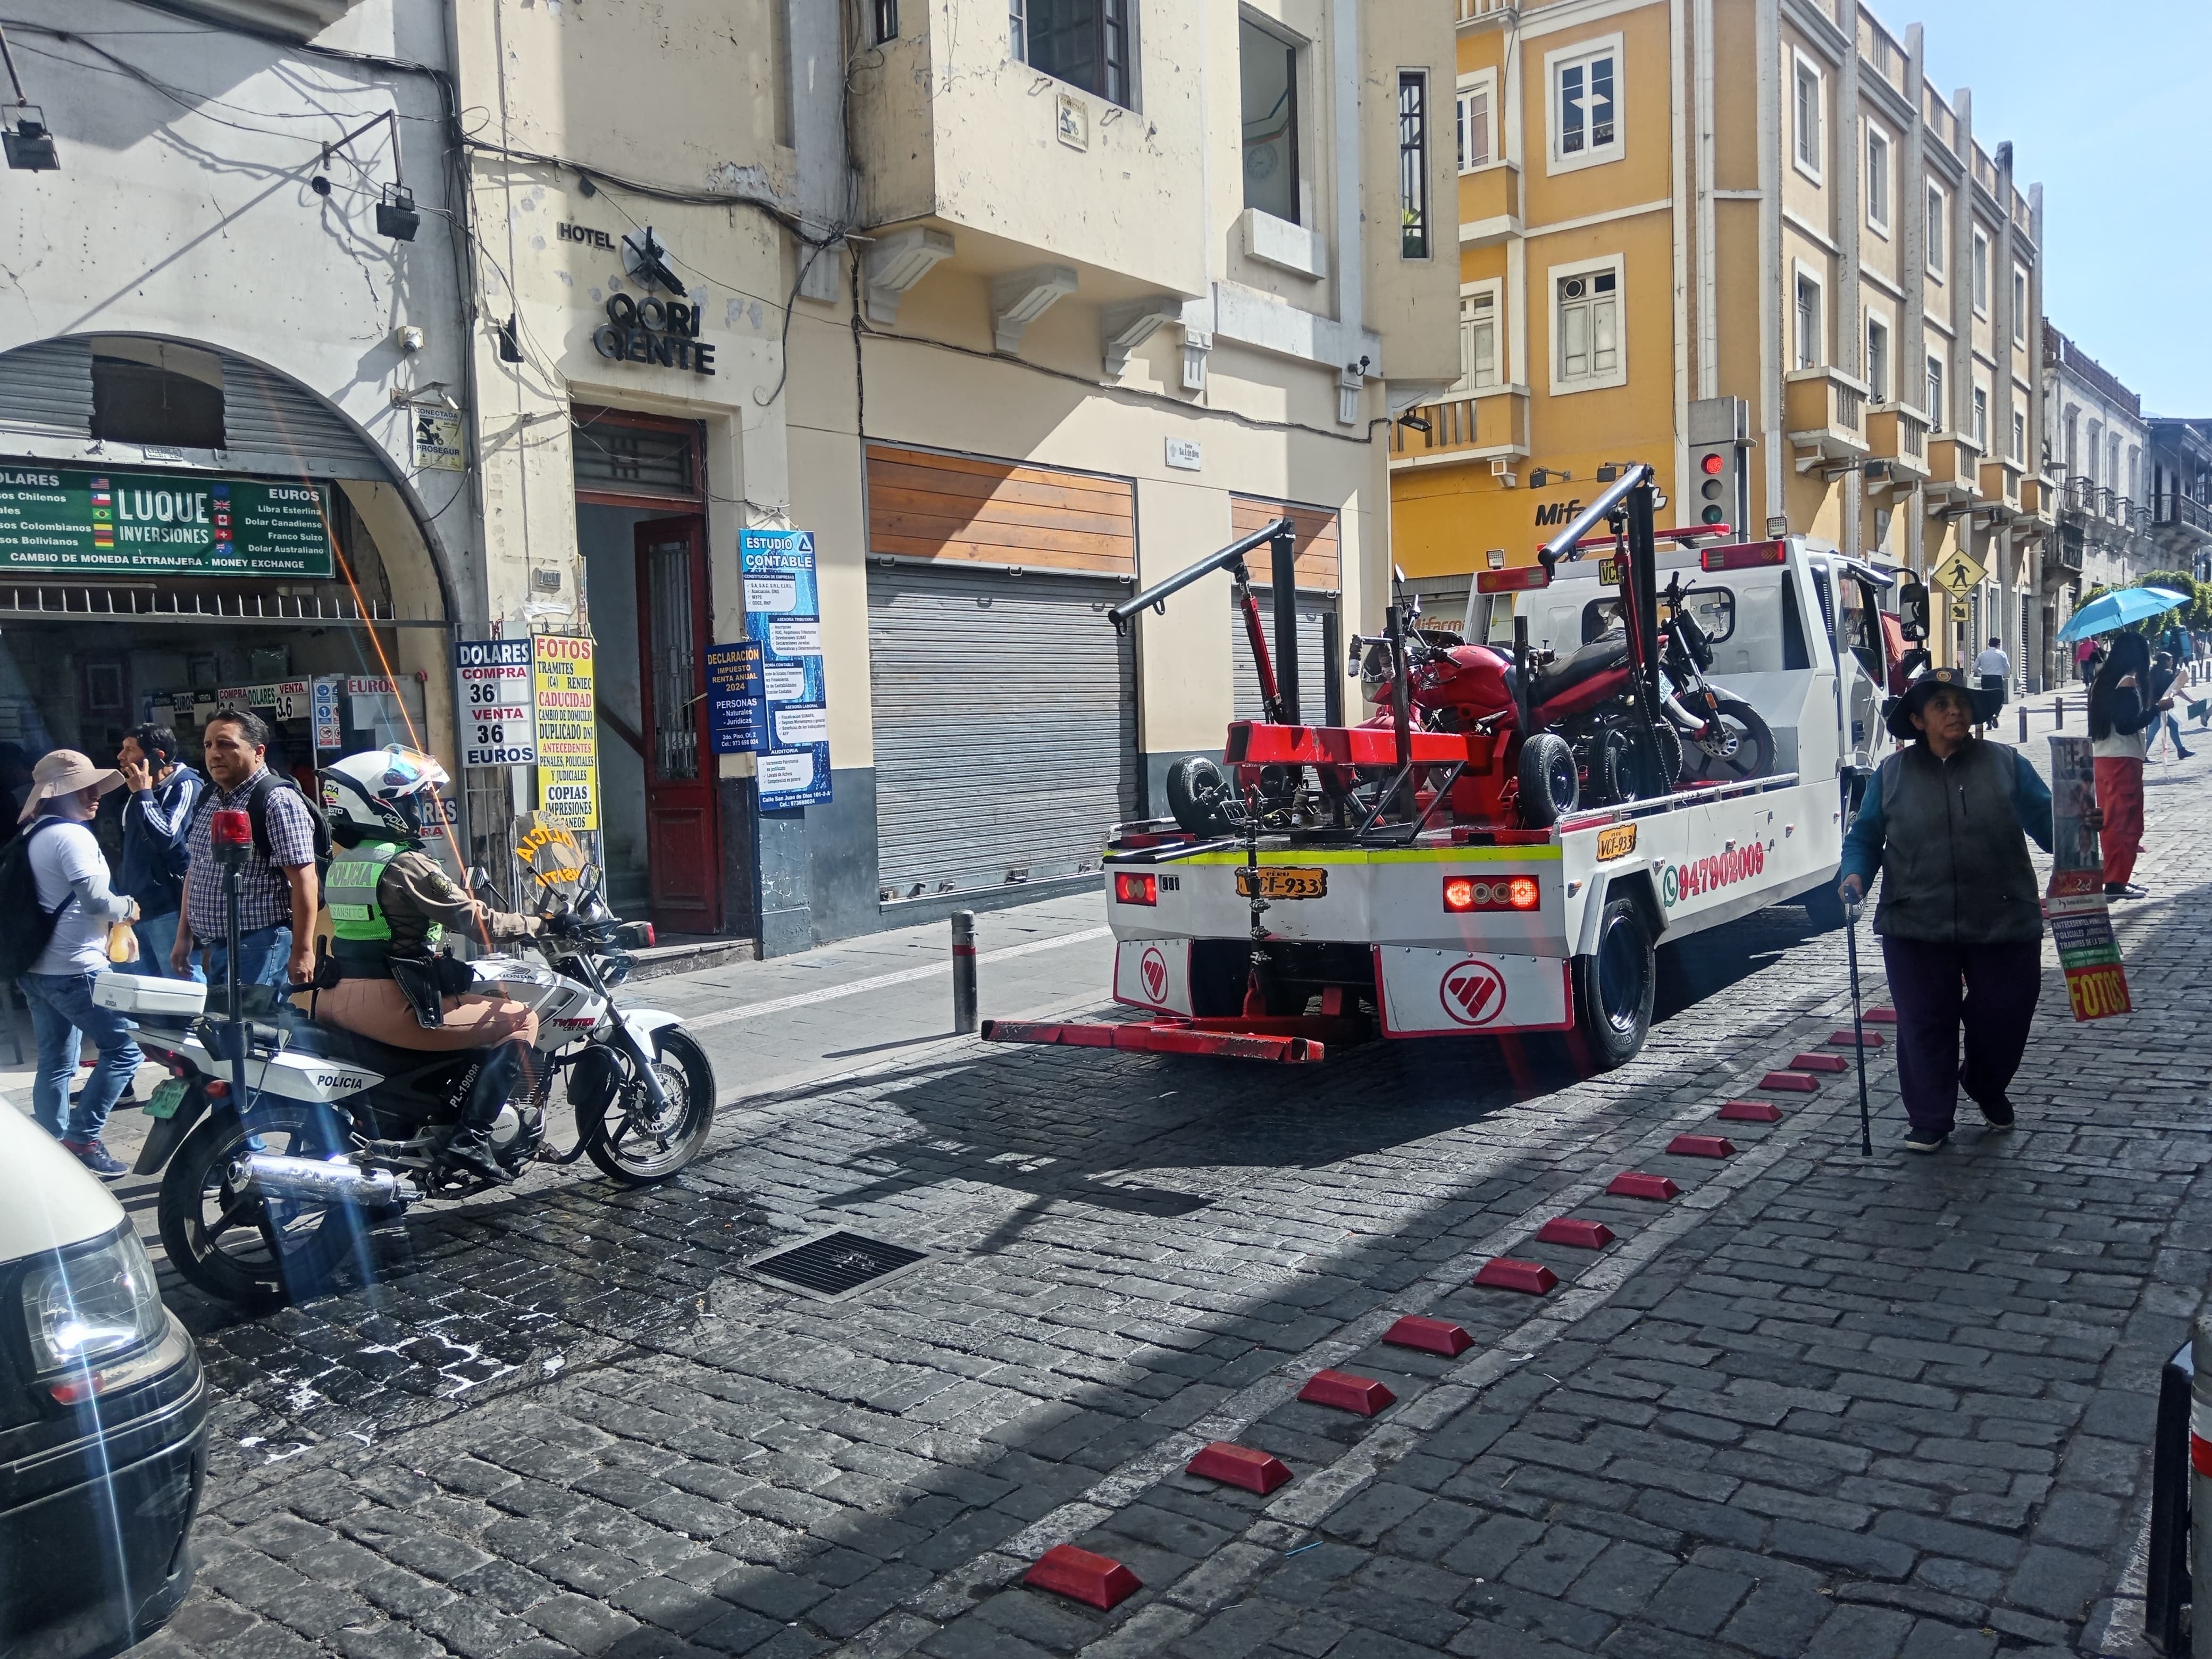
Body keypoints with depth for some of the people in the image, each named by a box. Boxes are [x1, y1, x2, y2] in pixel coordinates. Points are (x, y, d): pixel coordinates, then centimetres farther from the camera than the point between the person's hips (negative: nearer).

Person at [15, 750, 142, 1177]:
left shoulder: (33, 835, 15)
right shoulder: (72, 836, -14)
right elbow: (95, 898, -21)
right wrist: (128, 907, -2)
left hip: (36, 966, 10)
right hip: (75, 969, -10)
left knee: (55, 1063, 13)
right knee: (125, 1047, -6)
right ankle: (83, 1138, -6)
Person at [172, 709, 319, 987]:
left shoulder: (278, 800, -14)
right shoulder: (207, 798, 12)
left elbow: (304, 880, -19)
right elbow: (196, 870, 20)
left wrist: (302, 951, -21)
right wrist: (184, 936, 19)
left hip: (258, 944, -8)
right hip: (215, 944, 8)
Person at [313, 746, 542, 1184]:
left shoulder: (341, 862, 12)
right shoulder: (407, 865, -14)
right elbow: (475, 919, -12)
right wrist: (539, 924, 1)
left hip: (336, 1001, 9)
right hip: (392, 1007, -9)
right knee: (521, 1021, -4)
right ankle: (471, 1138, -12)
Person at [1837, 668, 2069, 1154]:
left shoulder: (2005, 764, 3)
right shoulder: (1892, 774, 4)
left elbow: (2047, 821, 1)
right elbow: (1864, 838, 7)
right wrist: (1855, 875, -12)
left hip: (2005, 925, 1)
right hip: (1917, 930, 0)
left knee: (2005, 1017, 11)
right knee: (1925, 1025, 4)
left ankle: (1986, 1086, 42)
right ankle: (1930, 1122, 20)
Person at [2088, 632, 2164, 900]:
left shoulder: (2102, 681, 11)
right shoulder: (2128, 683, -14)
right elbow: (2126, 725, -19)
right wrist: (2157, 709, -13)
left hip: (2102, 757, 9)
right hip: (2124, 760, -9)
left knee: (2112, 820, 14)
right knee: (2125, 822, -4)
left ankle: (2113, 876, 21)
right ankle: (2116, 882, -4)